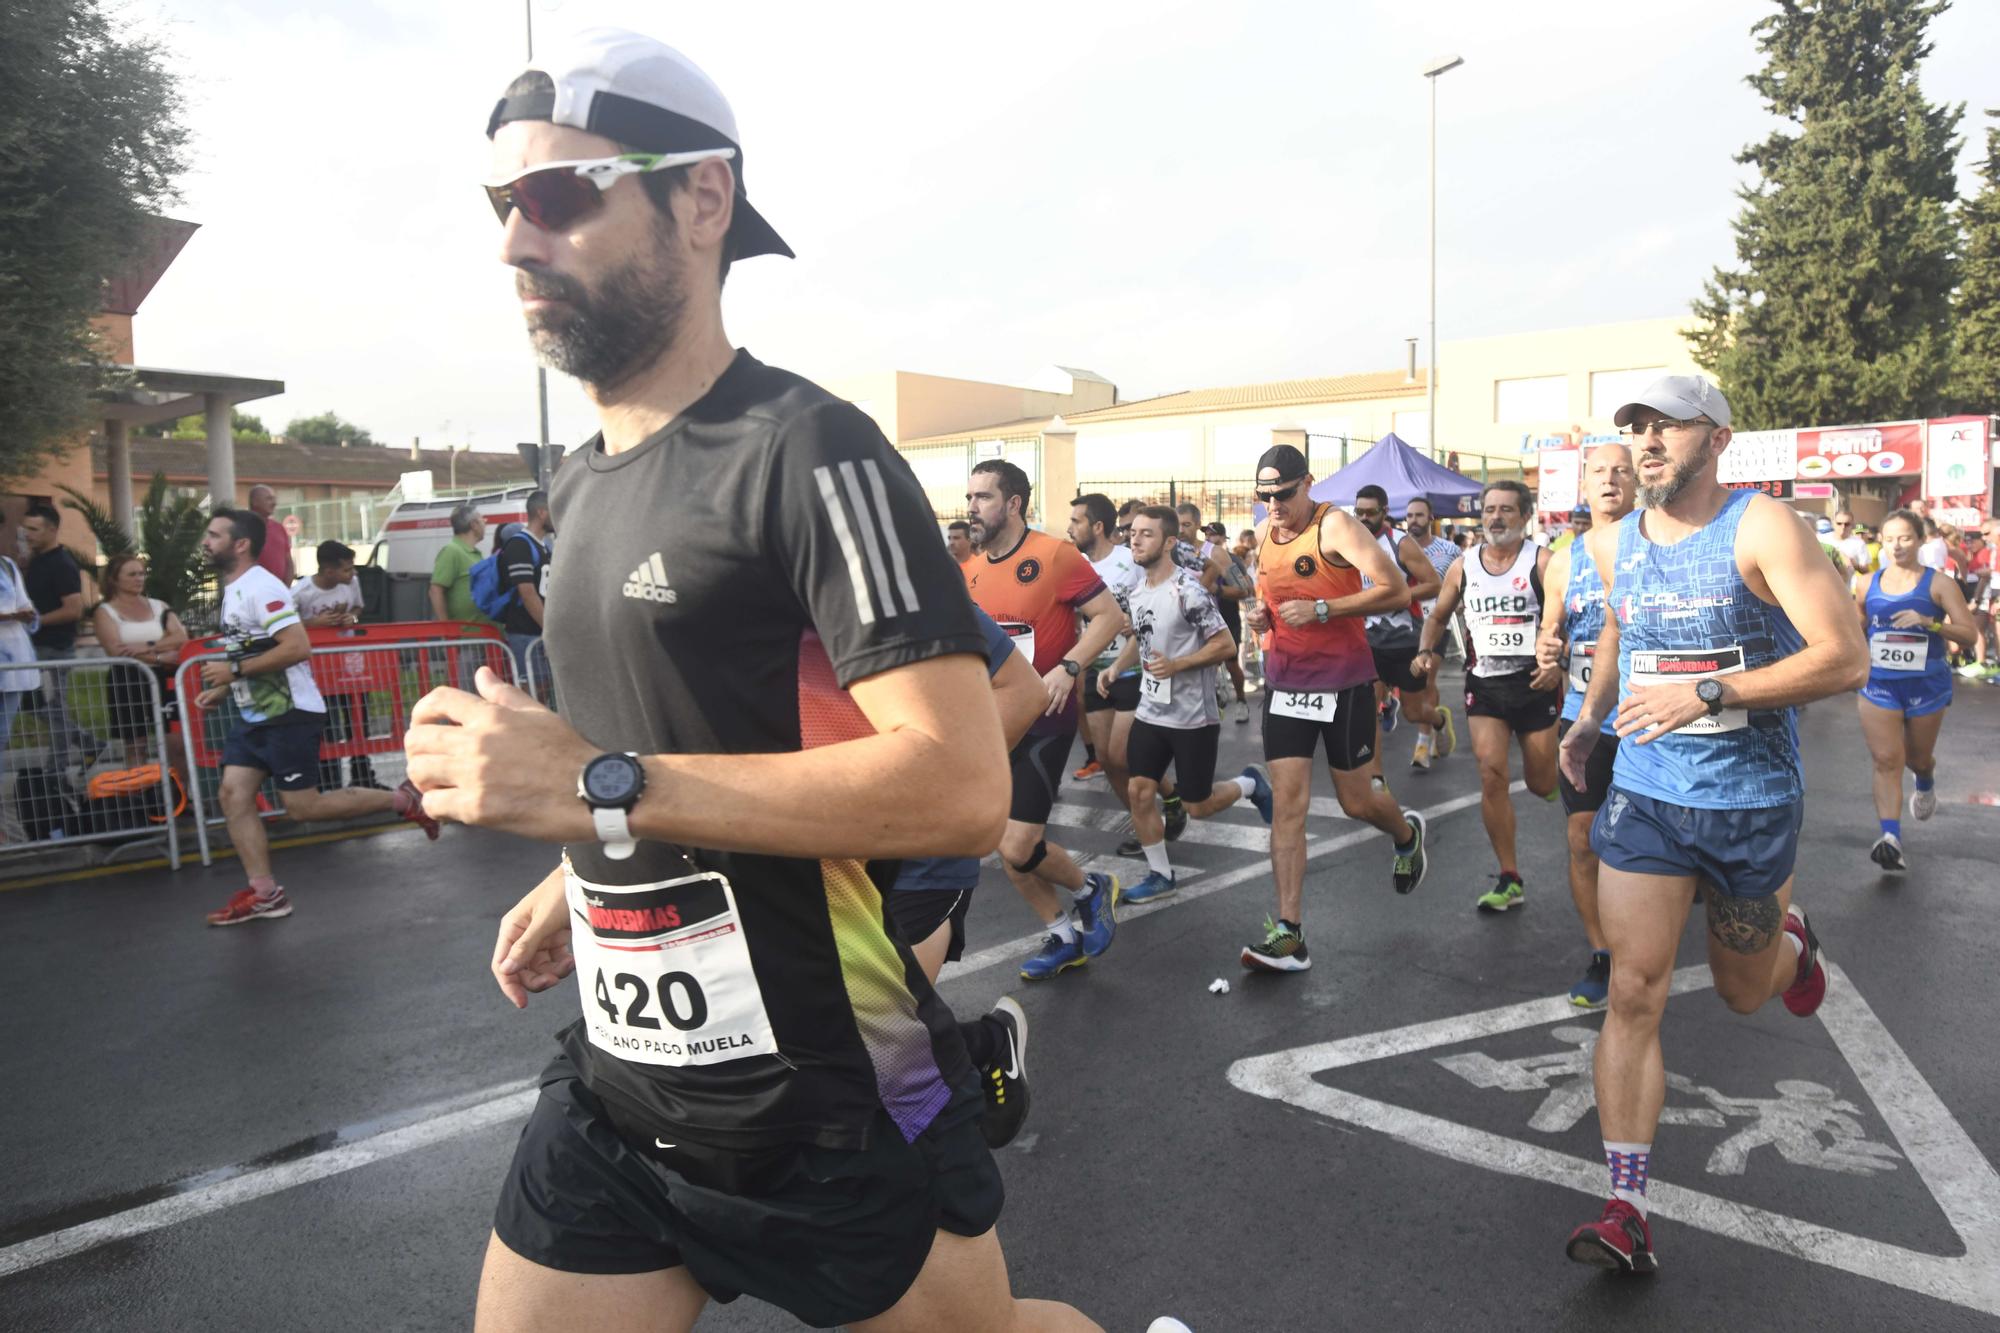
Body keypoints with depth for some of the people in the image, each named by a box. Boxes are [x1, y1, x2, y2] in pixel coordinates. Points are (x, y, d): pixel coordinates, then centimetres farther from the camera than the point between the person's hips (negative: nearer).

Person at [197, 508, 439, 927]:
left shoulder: (260, 587, -17)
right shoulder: (233, 589, 14)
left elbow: (297, 648, -26)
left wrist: (235, 670, -21)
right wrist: (222, 690, 13)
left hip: (288, 714, -9)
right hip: (255, 715, 9)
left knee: (303, 806, -5)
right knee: (233, 793, 1)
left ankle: (404, 800, 7)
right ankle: (264, 893, 6)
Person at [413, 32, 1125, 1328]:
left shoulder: (808, 452, -18)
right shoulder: (584, 481, 10)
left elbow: (962, 786, -27)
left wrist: (597, 791, -27)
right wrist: (585, 873, 11)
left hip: (833, 1106, -6)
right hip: (616, 1082, 7)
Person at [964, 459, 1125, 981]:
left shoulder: (1054, 555, -13)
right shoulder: (969, 572, 7)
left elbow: (1110, 616, -14)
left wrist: (1067, 668, -25)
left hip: (1043, 719, -7)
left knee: (1018, 847, -11)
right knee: (1005, 845, 9)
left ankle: (1091, 890, 19)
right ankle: (1064, 936, 28)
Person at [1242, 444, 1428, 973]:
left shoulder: (1335, 526, -14)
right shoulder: (1264, 533, 7)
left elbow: (1396, 591, -20)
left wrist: (1322, 609, -24)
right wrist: (1259, 614, 2)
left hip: (1342, 682, -5)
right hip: (1284, 683, 5)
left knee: (1356, 802, 9)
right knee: (1287, 804, -4)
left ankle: (1407, 834, 47)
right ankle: (1289, 934, -3)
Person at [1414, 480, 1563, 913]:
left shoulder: (1543, 561, -9)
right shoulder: (1462, 567, 4)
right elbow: (1439, 617, 16)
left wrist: (1558, 663, -30)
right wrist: (1427, 651, -3)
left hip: (1535, 681, -2)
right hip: (1485, 683, 3)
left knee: (1542, 784, 8)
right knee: (1491, 775, -10)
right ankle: (1509, 880, 1)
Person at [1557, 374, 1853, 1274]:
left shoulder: (1760, 529, -13)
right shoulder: (1613, 544, 4)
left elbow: (1845, 658, -21)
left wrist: (1707, 693, -30)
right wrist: (1590, 717, 16)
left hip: (1750, 803, -3)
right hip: (1642, 796, 3)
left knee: (1743, 993, 17)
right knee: (1633, 993, -6)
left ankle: (1789, 936, 55)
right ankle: (1627, 1211, -1)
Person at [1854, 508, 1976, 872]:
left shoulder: (1938, 584, -7)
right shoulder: (1869, 584, 2)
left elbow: (1969, 635, -11)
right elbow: (1857, 626, 19)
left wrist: (1929, 622, -26)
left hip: (1926, 685, -1)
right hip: (1878, 685, 1)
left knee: (1917, 757, 18)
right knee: (1886, 760, -10)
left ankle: (1925, 784, 56)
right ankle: (1891, 840, -17)